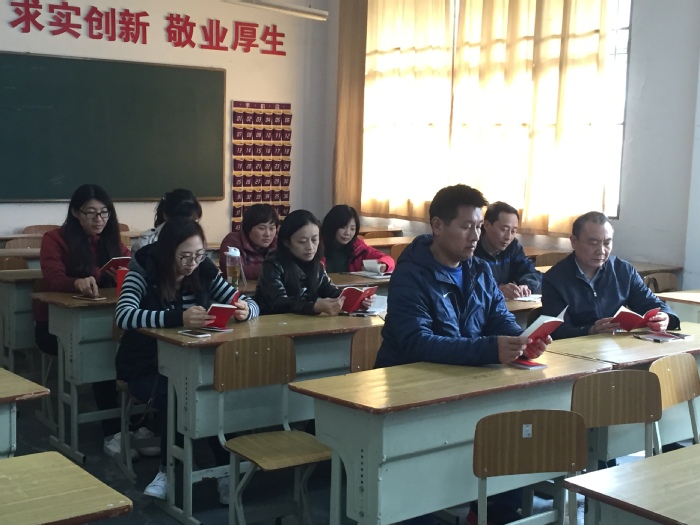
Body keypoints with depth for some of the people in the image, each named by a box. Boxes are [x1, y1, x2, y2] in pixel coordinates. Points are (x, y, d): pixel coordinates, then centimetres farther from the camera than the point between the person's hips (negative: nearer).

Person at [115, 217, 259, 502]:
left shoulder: (204, 271, -6)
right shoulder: (144, 271, -16)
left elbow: (249, 303, -2)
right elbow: (124, 316, -34)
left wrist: (245, 310, -28)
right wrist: (178, 317, -48)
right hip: (147, 366, -3)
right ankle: (168, 470, -10)